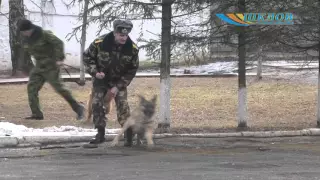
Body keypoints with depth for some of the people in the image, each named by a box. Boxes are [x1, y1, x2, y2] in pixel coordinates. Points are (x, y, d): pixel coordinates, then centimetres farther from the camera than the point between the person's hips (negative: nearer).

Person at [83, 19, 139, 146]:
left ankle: (128, 136, -10)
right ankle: (100, 134, 9)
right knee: (96, 104, -4)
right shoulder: (99, 43, -27)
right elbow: (87, 57, -9)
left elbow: (132, 70, -10)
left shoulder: (133, 48, -23)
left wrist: (118, 87, -16)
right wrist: (95, 72, -25)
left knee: (122, 105, -14)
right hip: (100, 78, 1)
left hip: (119, 80, -1)